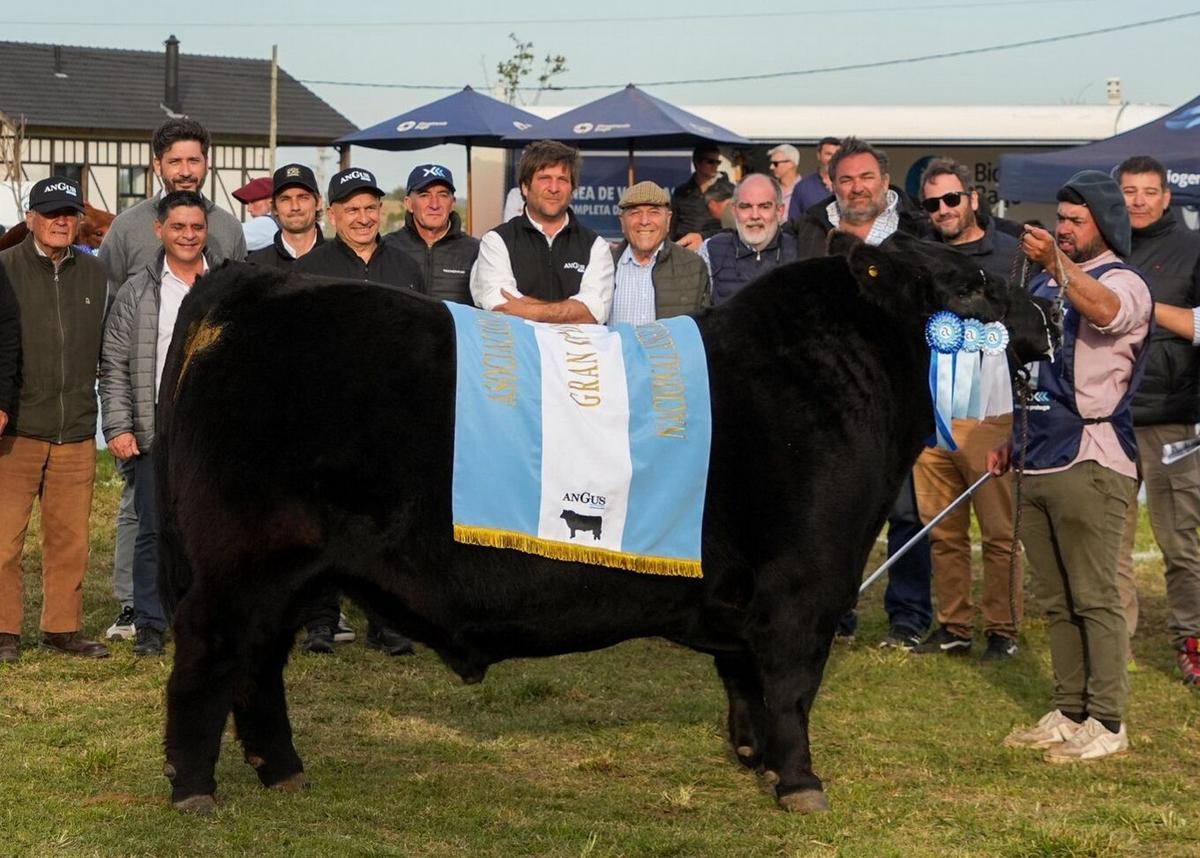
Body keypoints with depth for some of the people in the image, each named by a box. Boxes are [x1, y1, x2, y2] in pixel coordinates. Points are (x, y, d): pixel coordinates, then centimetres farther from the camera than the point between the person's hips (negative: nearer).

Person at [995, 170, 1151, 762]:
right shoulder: (1045, 284, 19)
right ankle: (1068, 714, 18)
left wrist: (1057, 263, -47)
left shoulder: (1123, 282, -6)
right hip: (1039, 464, 8)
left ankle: (1105, 723, -1)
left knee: (1095, 599, -6)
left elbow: (1103, 309, -33)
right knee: (1056, 602, 11)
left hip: (1091, 464, -8)